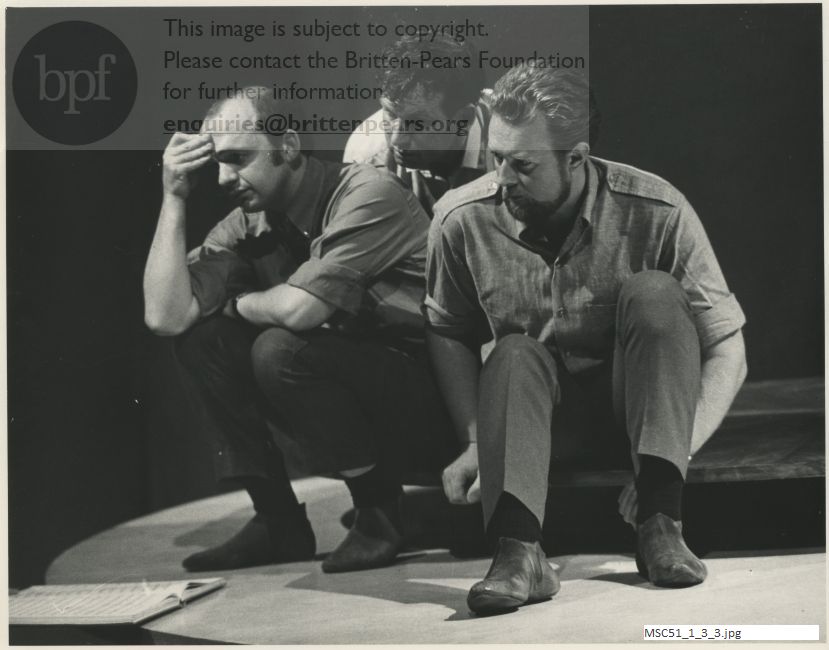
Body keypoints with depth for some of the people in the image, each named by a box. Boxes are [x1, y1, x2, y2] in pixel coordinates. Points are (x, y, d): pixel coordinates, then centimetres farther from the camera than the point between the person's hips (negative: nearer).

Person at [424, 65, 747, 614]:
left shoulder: (658, 213, -19)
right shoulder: (461, 219, -13)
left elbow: (726, 348, -16)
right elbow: (449, 335, 3)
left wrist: (678, 454, -28)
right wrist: (478, 440, -10)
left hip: (638, 403, -1)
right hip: (533, 408, 1)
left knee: (654, 294, -28)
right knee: (515, 355, -30)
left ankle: (661, 521, -33)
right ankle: (519, 552, -46)